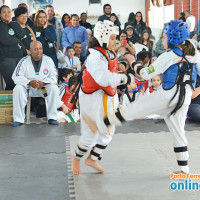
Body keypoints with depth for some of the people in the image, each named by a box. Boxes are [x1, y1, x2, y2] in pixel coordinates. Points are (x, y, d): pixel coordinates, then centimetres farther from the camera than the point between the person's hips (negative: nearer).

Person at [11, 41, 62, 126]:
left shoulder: (48, 60, -2)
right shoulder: (24, 61, -6)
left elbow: (54, 76, -3)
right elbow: (16, 77, -10)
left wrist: (43, 83, -22)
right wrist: (30, 82, -26)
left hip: (44, 87, 1)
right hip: (27, 87, 0)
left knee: (54, 88, -28)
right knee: (18, 89, -30)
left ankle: (52, 118, -22)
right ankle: (18, 119, -27)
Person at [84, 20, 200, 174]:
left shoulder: (169, 56, -10)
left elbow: (147, 74, -7)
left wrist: (133, 63, 7)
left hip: (168, 97, -6)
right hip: (185, 100, 7)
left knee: (133, 110, -2)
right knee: (178, 132, 15)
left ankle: (99, 126, 2)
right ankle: (184, 168, 17)